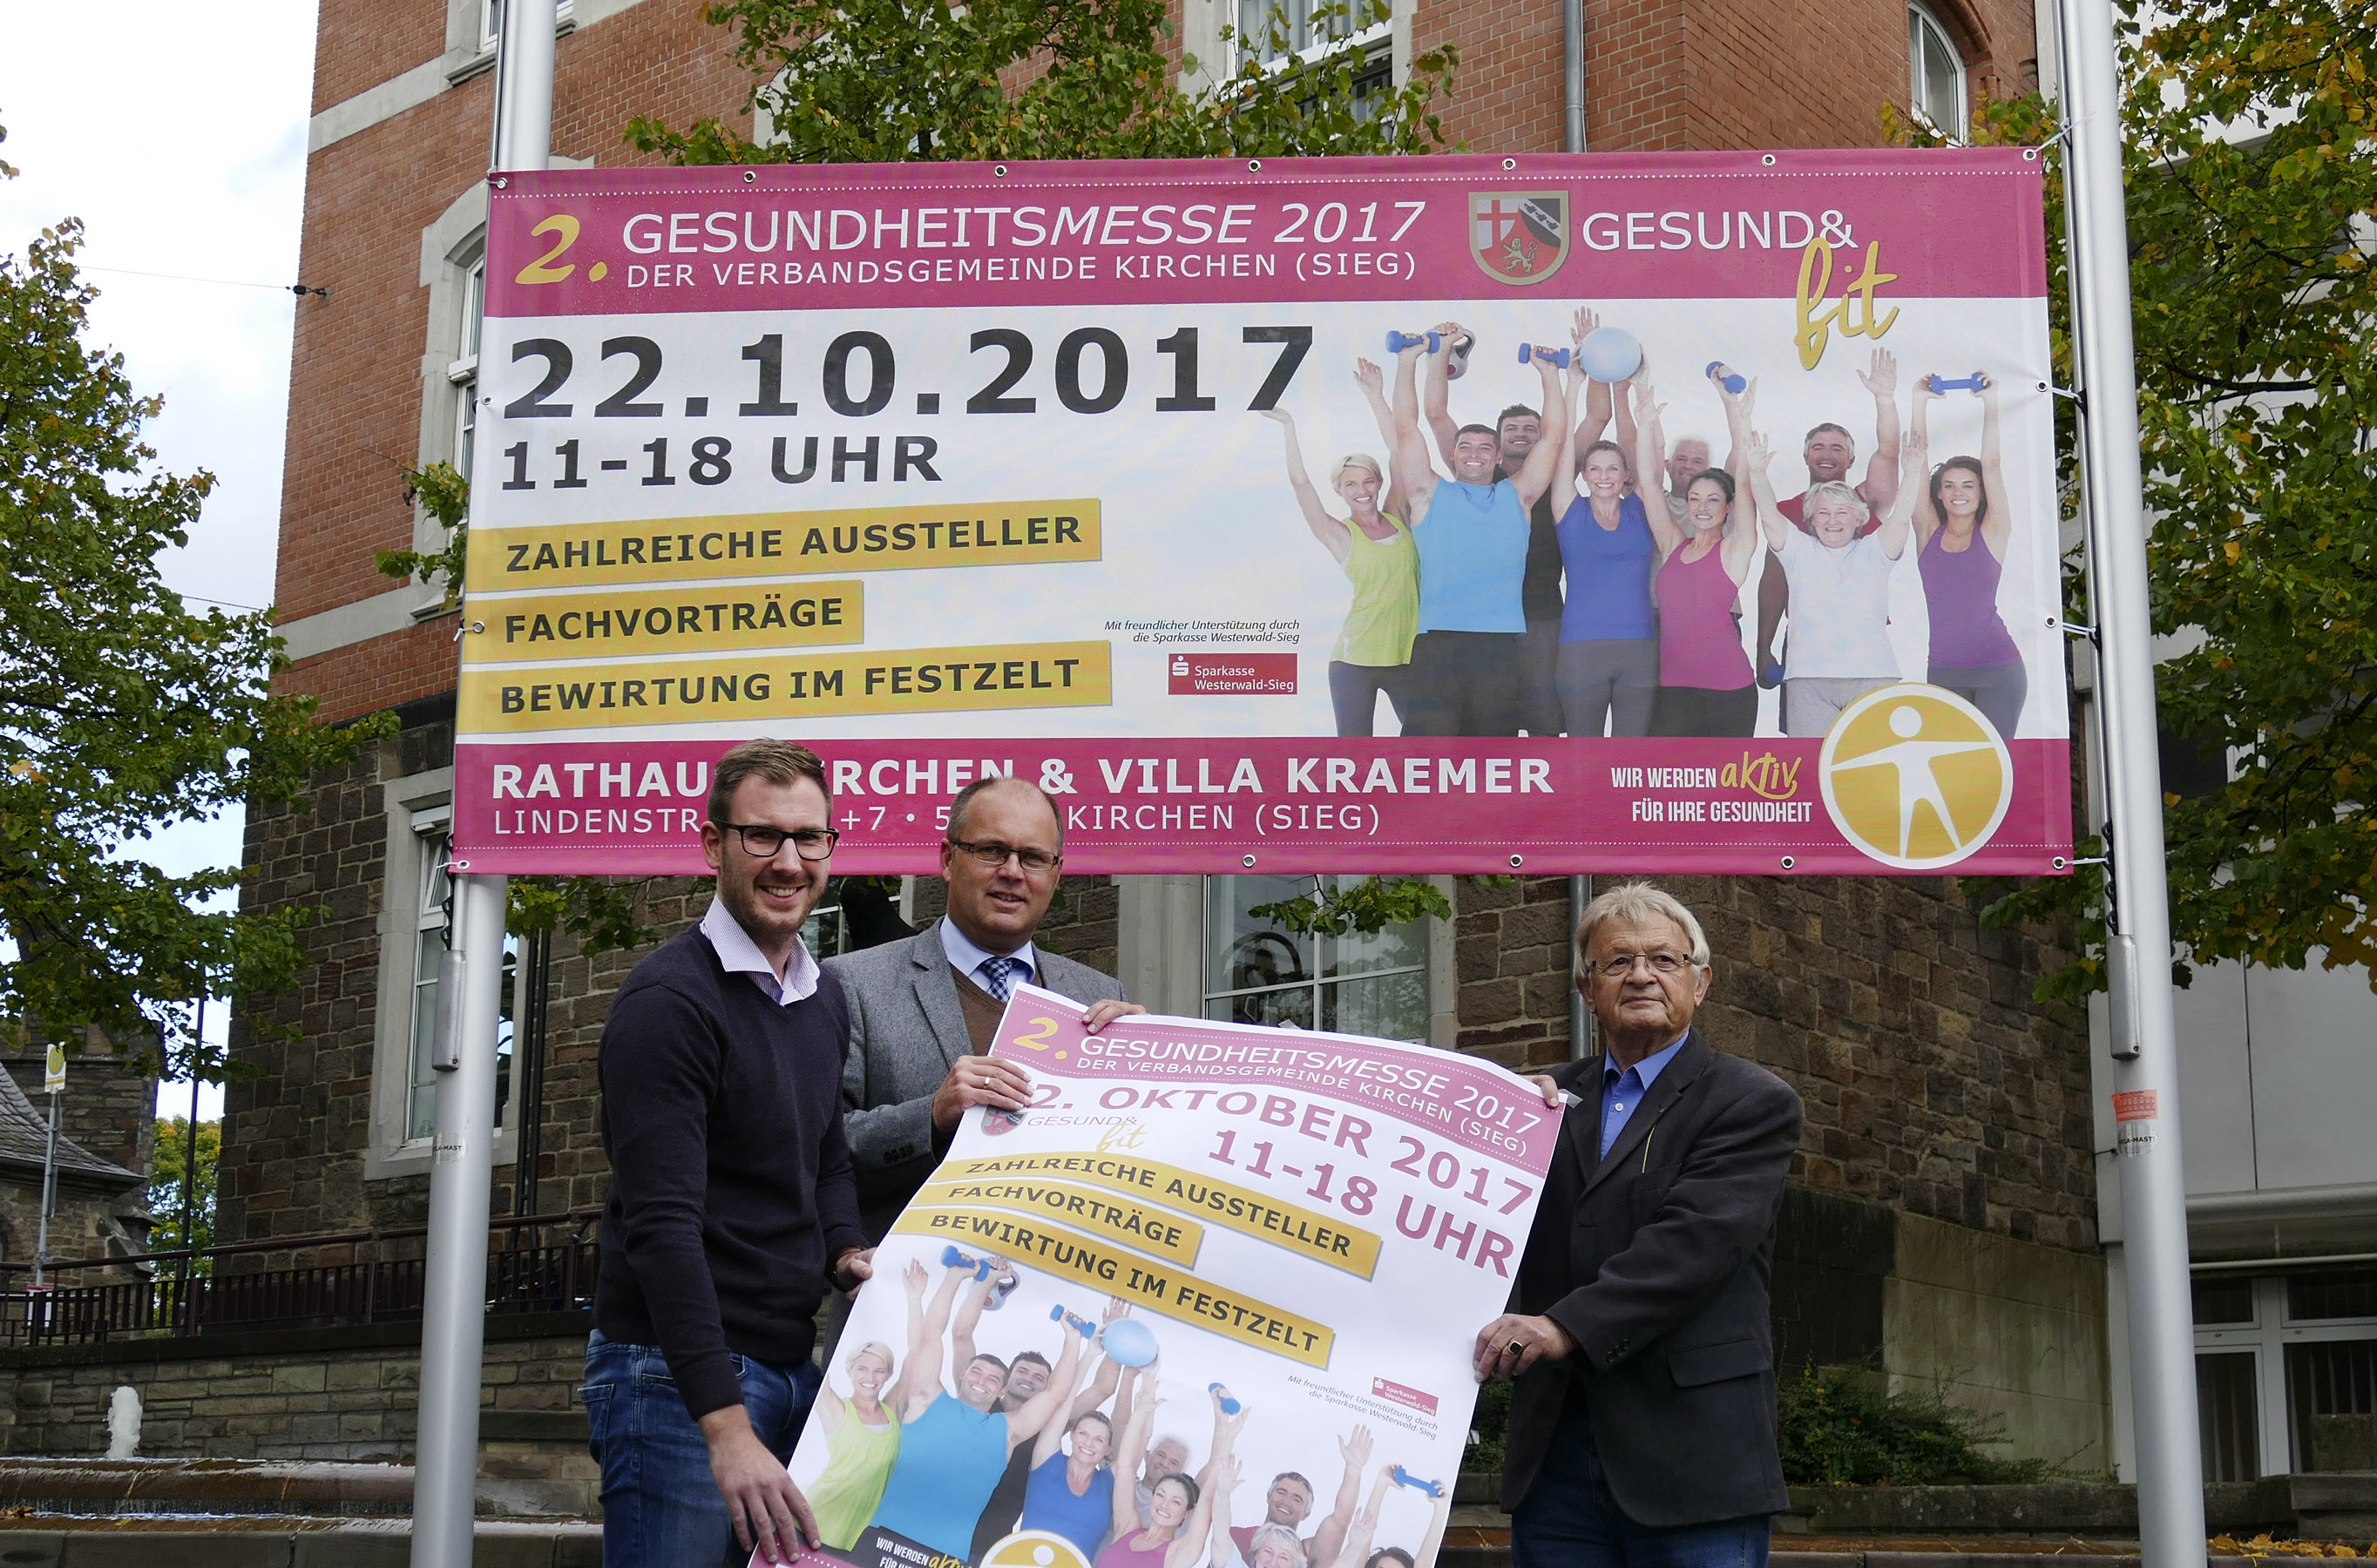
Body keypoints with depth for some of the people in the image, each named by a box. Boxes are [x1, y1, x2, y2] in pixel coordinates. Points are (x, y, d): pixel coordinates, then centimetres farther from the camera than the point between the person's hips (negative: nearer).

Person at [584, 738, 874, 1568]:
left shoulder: (825, 999, 12)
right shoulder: (669, 1000, -14)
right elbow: (662, 1221, -21)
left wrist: (846, 1252, 1)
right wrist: (726, 1426, -27)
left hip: (791, 1366, 8)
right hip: (679, 1376, -8)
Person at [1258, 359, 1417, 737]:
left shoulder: (1397, 519, 10)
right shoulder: (1339, 534, 1)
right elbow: (1300, 482, -7)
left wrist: (1376, 396, 8)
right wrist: (1288, 426, -6)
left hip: (1407, 656, 3)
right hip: (1356, 659, -3)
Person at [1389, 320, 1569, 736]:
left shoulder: (1516, 496, 18)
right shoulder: (1430, 494, 15)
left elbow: (1554, 435, 17)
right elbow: (1406, 430, 10)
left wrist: (1549, 374, 13)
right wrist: (1408, 360, 6)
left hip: (1500, 642, 2)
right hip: (1437, 641, -2)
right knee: (1429, 737, -11)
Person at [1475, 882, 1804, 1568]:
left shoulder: (1752, 1102, 0)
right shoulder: (1554, 1099, 15)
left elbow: (1694, 1239, -14)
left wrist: (1566, 1326, -25)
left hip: (1692, 1455, -4)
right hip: (1555, 1453, 4)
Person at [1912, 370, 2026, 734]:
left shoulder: (1992, 534, 4)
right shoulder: (1928, 534, 8)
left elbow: (1991, 465, -2)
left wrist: (1990, 403, -2)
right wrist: (1920, 401, 1)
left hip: (1997, 670, -2)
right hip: (1942, 672, 2)